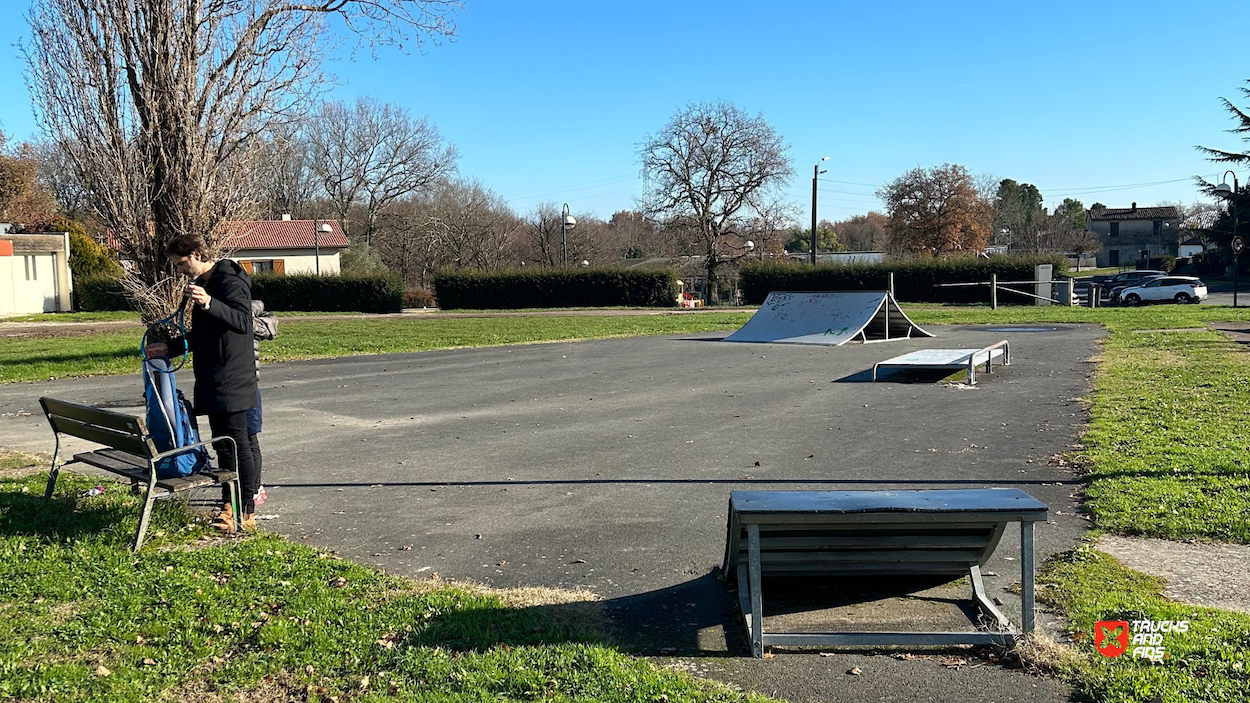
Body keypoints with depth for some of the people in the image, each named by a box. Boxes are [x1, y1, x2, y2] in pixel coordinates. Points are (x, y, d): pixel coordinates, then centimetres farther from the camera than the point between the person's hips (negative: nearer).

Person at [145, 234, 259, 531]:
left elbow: (242, 321, -29)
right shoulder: (202, 284, 18)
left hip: (231, 382, -10)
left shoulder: (230, 282, -13)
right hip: (212, 382, 10)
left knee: (237, 444, -7)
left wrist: (209, 303, -41)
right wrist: (169, 348, 22)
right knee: (222, 443, 13)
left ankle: (247, 512, -2)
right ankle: (229, 505, 20)